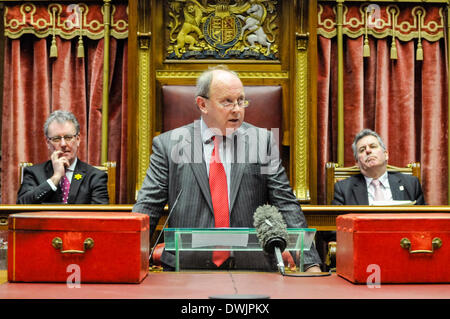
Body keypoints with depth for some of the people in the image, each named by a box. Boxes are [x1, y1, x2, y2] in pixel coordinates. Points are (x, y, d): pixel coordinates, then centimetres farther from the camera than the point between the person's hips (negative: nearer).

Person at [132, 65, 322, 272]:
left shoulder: (263, 141, 9)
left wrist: (311, 264, 0)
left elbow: (286, 206, 8)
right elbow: (147, 208, 4)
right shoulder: (168, 144, 7)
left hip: (252, 270, 1)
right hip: (187, 269, 0)